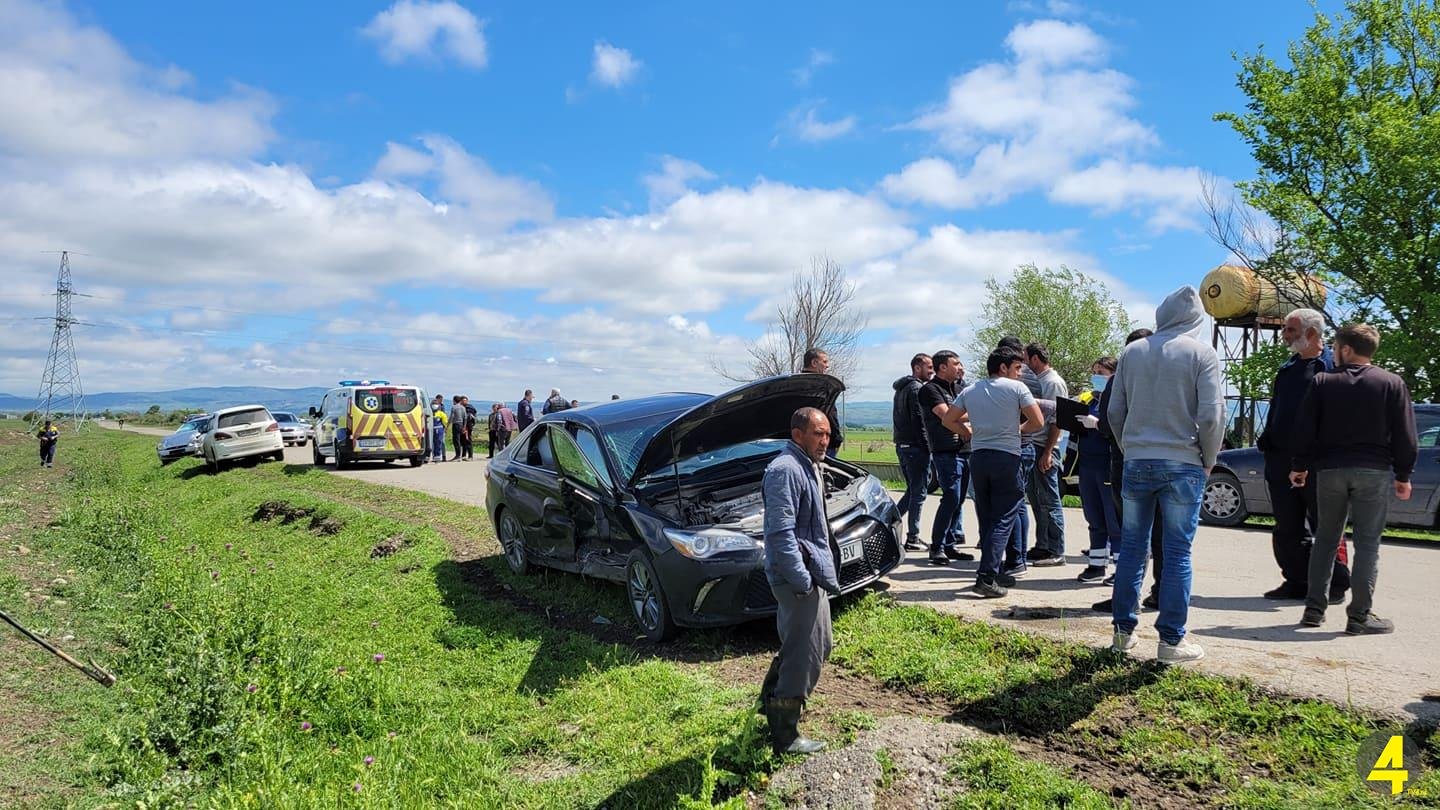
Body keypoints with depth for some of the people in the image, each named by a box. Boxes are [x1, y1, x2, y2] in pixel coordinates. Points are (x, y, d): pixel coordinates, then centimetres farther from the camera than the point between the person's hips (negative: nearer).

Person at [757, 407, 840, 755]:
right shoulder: (785, 470, -19)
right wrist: (802, 580, -24)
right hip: (797, 578, -11)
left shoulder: (806, 467, 14)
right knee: (804, 655, -2)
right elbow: (781, 533, -25)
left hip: (812, 575, 11)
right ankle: (785, 736, 11)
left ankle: (772, 701, 38)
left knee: (819, 646, 22)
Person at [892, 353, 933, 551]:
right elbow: (919, 420, -18)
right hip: (915, 446, -9)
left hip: (901, 445, 9)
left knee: (912, 490, 18)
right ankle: (912, 538, -2)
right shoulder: (917, 388, -11)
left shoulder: (901, 388, 19)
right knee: (918, 492, -4)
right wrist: (927, 447, -15)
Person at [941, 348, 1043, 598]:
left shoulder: (970, 391, 12)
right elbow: (1038, 421, -6)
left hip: (978, 456, 5)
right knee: (1003, 519, -3)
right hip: (1007, 457, -5)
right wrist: (1019, 428, 12)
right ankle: (986, 577, -11)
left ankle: (992, 571, 22)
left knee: (986, 518, 14)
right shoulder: (1017, 388, -2)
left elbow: (947, 421, 14)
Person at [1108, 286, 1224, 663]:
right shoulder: (1201, 353, -4)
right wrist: (1207, 461, 4)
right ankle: (1171, 639, 7)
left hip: (1137, 462, 3)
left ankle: (1124, 631, 16)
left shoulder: (1132, 351, 6)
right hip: (1182, 464, -3)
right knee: (1177, 553, 3)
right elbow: (1211, 416, -10)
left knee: (1132, 547, 10)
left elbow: (1115, 412, 7)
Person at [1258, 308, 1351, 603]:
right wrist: (1267, 442, 11)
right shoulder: (1287, 368, 17)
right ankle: (1297, 581, 19)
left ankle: (1335, 584, 12)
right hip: (1281, 461, 7)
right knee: (1287, 529, 10)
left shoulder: (1333, 365, -5)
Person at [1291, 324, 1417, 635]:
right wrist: (1403, 476, 7)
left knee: (1326, 537, 10)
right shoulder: (1393, 384, 3)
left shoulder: (1322, 382, 3)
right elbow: (1405, 436, 1)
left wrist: (1299, 466, 9)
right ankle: (1359, 616, 1)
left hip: (1330, 469, 1)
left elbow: (1305, 430, 1)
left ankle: (1314, 609, 11)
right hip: (1374, 472, -1)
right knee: (1367, 542, 2)